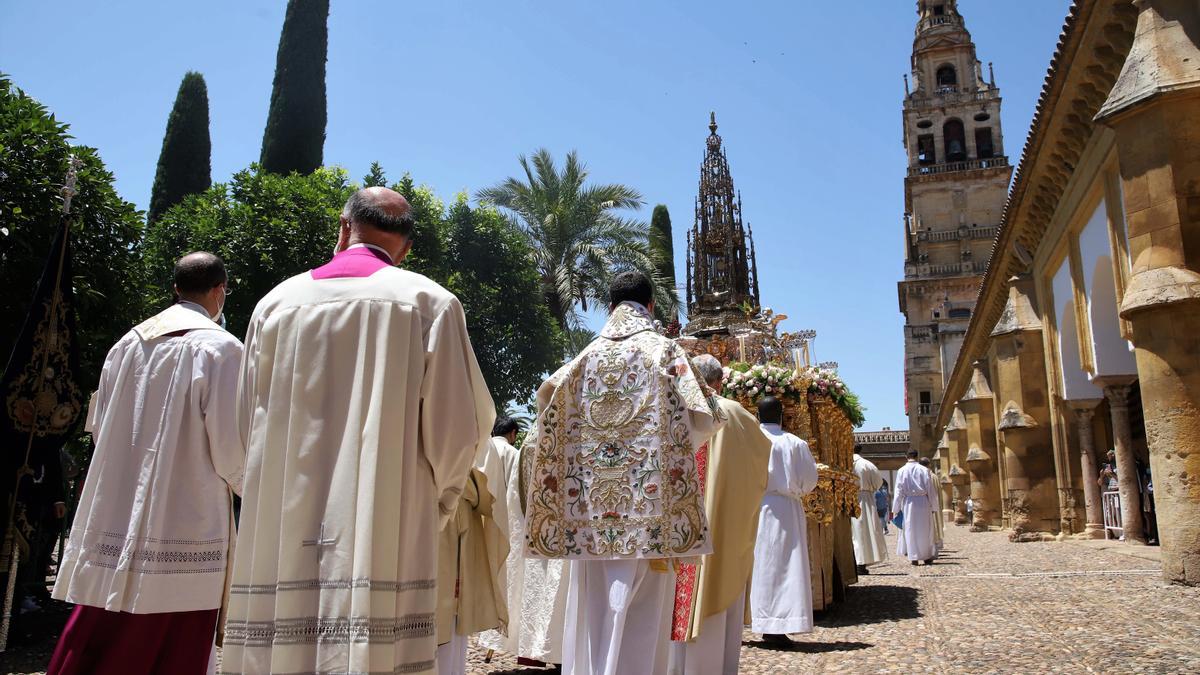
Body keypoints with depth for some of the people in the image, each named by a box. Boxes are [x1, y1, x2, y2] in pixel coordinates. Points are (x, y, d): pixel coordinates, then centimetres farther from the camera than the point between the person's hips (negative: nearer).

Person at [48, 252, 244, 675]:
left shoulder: (128, 344, 8)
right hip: (184, 530, -6)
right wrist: (245, 484, 7)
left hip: (113, 520, 6)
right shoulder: (220, 348, -10)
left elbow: (98, 427, 14)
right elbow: (230, 444, -13)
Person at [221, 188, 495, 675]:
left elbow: (247, 428, 13)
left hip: (279, 550, 3)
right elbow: (457, 430, -4)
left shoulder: (276, 302, 7)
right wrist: (432, 508, 13)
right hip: (383, 548, -3)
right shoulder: (430, 303, -1)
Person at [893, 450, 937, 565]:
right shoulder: (924, 470, -3)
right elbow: (930, 489, 0)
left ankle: (914, 557, 5)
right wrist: (932, 506, 7)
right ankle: (926, 556, 16)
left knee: (910, 530, 6)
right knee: (924, 530, 11)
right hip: (922, 502, 1)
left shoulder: (902, 471, -4)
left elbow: (899, 491, -3)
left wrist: (896, 508, 2)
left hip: (908, 502, -1)